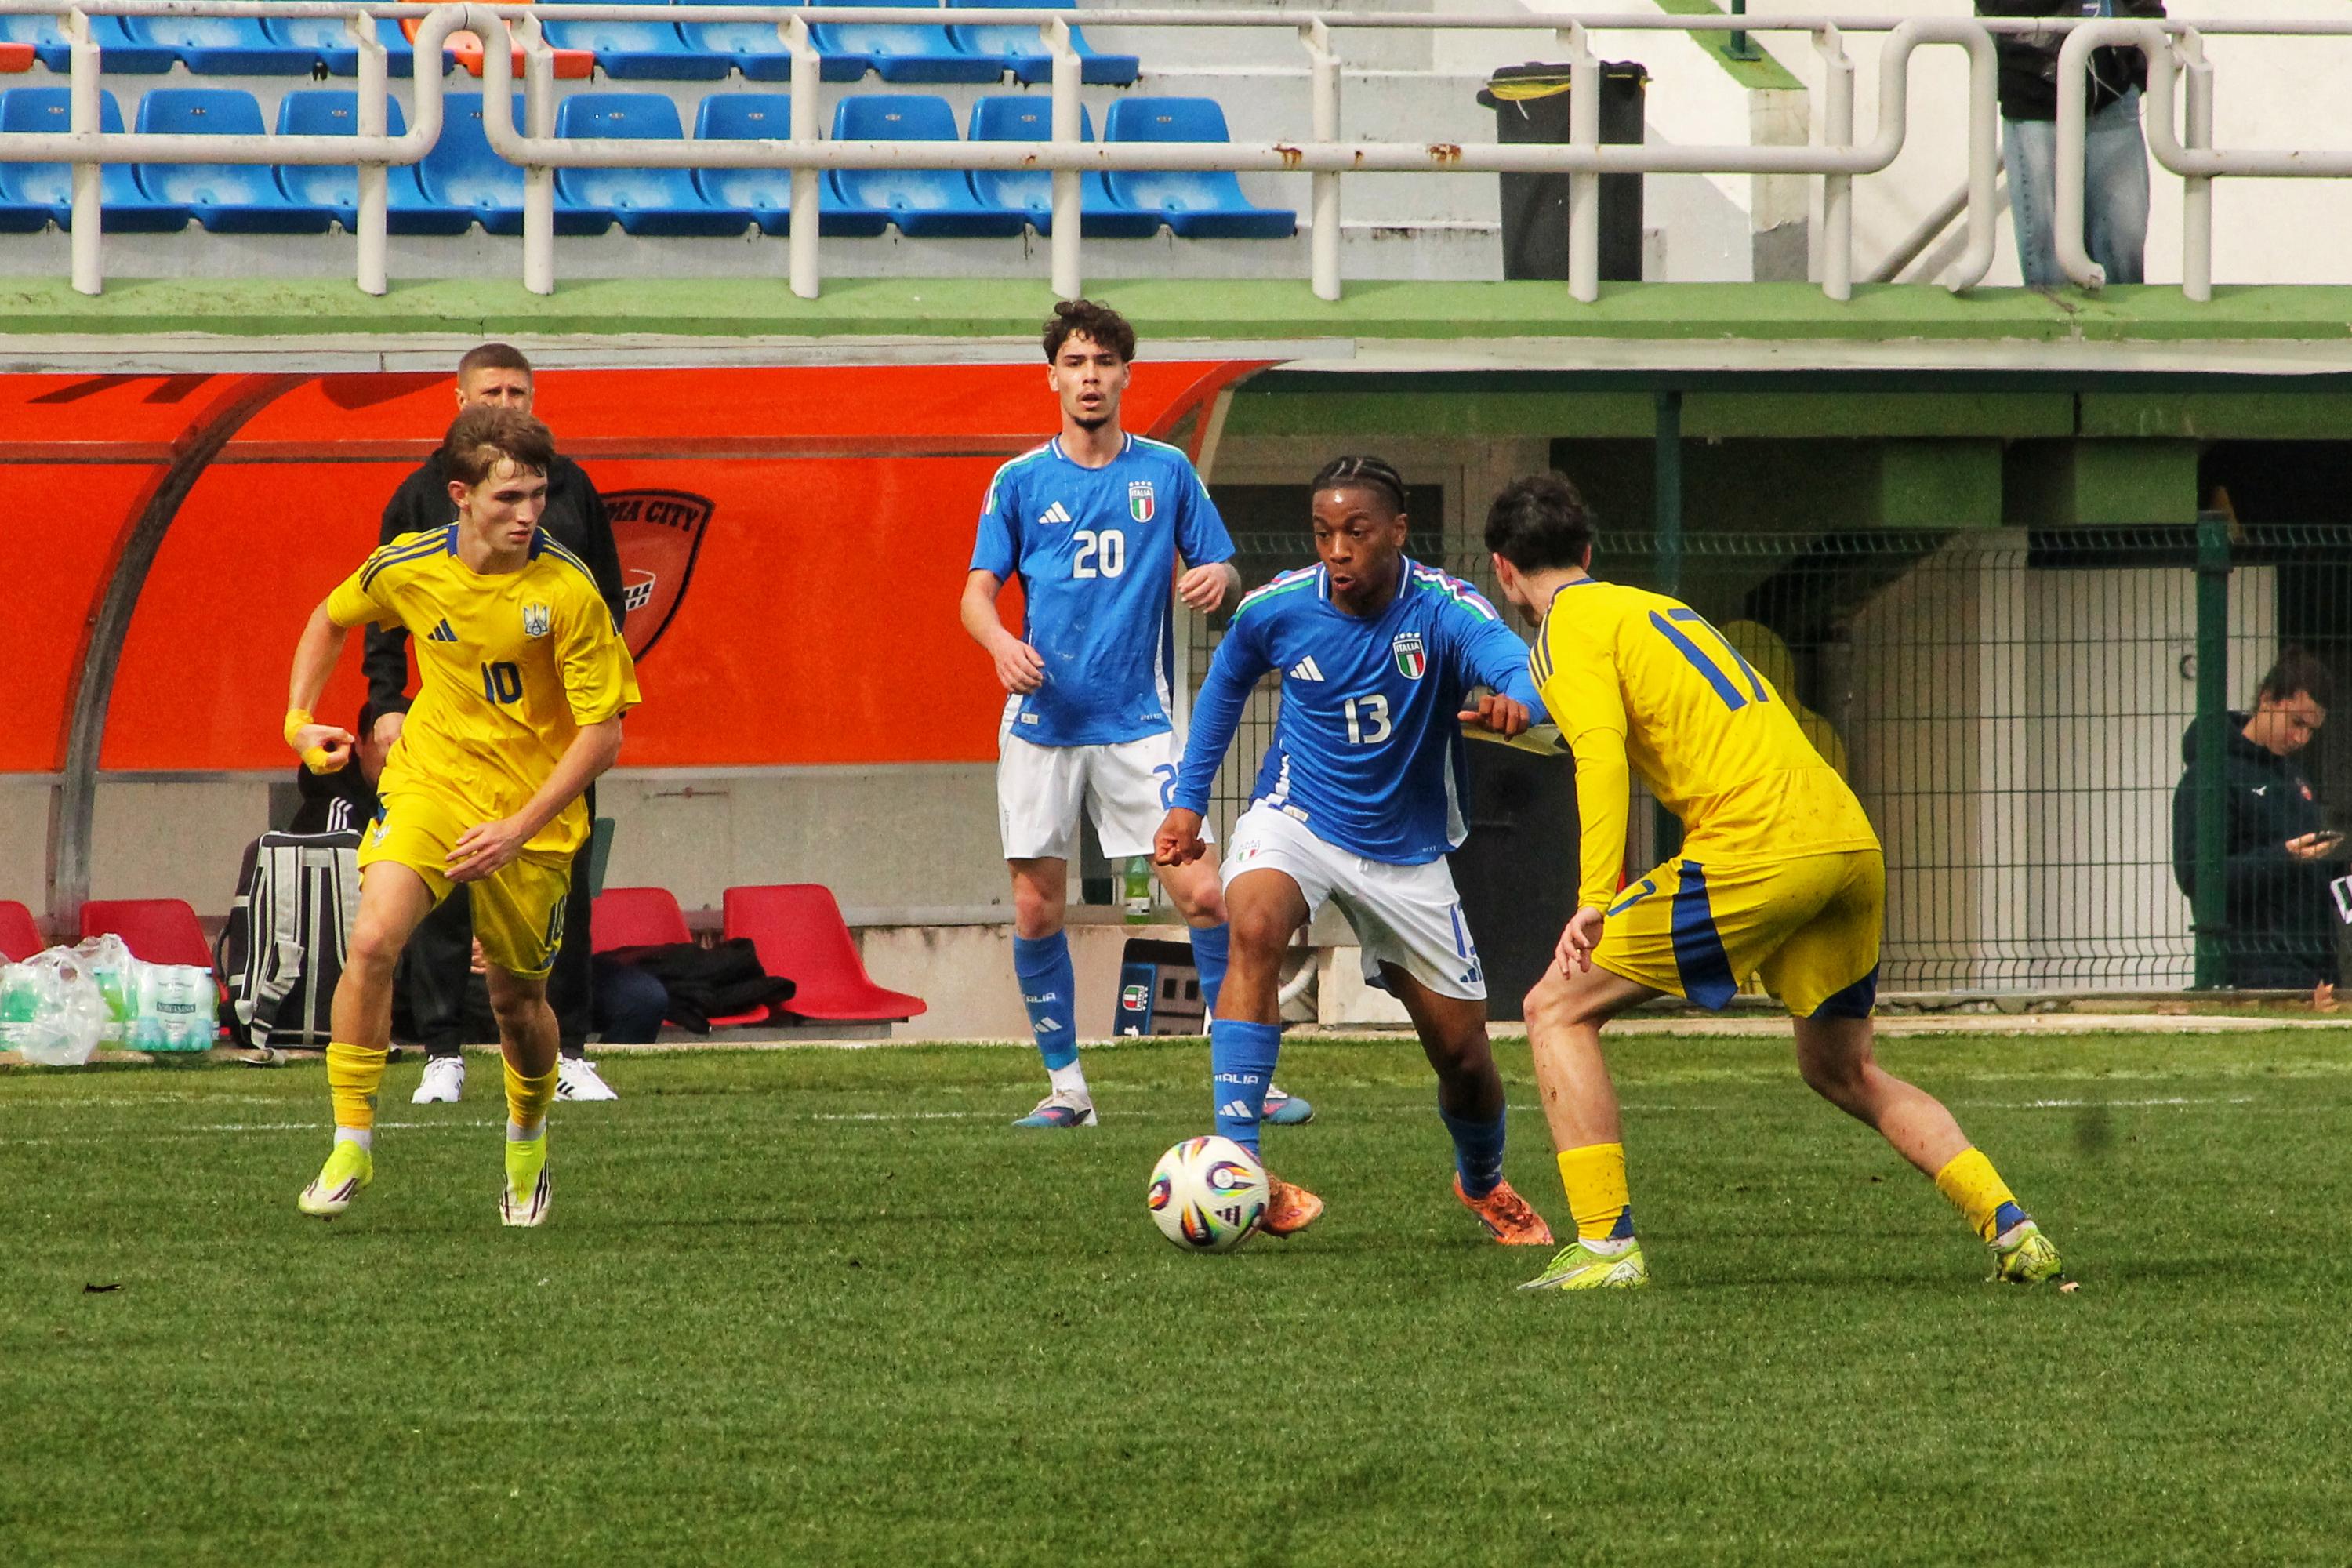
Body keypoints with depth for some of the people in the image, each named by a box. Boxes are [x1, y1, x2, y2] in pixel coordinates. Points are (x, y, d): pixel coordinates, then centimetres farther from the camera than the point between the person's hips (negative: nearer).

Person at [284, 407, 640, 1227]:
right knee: (372, 942, -23)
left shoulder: (568, 591, -19)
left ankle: (527, 1137, 41)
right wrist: (299, 718, 6)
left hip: (533, 807, -1)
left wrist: (520, 829, -22)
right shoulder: (408, 568, -9)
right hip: (429, 781, 1)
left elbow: (604, 733, -16)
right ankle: (351, 1145, -14)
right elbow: (330, 621, 16)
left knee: (517, 999, 9)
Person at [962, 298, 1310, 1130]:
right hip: (1041, 722, 1)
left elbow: (1225, 573, 11)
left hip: (1138, 721, -1)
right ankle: (1065, 1084, 14)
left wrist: (1218, 576, -14)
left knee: (1203, 893, -11)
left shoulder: (1166, 472, 6)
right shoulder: (1021, 482, 5)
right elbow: (978, 592, 1)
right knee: (1037, 912, 0)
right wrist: (1002, 642, -21)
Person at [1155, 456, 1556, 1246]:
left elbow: (1513, 661, -42)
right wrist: (1188, 803, 9)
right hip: (1297, 816, 0)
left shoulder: (1443, 610, -21)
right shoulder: (1278, 608, -13)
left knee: (1463, 1055, 6)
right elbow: (1225, 683, 9)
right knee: (1255, 927, -35)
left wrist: (1516, 699, -66)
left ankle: (1483, 1181, 41)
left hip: (1407, 851, 0)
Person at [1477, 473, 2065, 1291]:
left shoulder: (1570, 627, 3)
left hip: (1756, 848, -8)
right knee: (1839, 1069, 24)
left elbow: (1601, 755, -14)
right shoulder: (1657, 607, 29)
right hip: (1851, 837, 8)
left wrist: (1595, 900, -20)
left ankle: (1605, 1245, -7)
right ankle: (2011, 1229, 10)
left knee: (1556, 1010, 3)